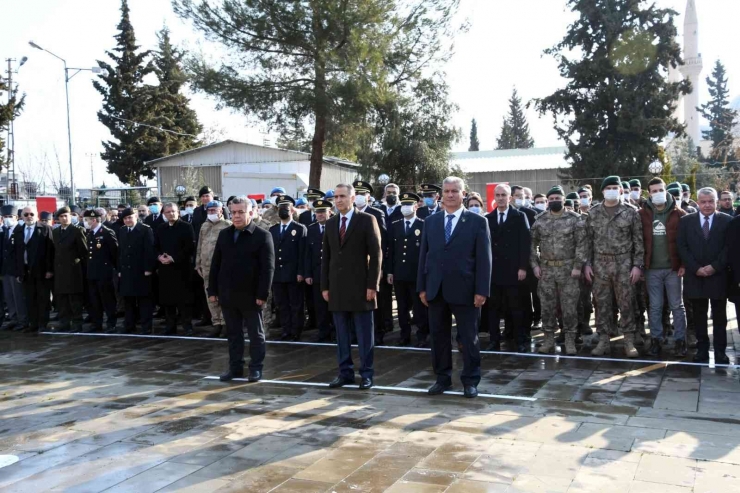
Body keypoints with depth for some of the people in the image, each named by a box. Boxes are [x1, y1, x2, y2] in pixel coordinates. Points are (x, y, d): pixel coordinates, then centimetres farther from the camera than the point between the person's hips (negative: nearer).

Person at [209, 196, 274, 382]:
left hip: (250, 296, -5)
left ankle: (256, 368, 17)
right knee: (233, 333, 12)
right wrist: (212, 290, 5)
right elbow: (215, 264, 11)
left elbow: (267, 268, -11)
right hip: (228, 295, 5)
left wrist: (262, 294, -16)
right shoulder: (224, 234, 9)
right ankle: (235, 367, 22)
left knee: (256, 334, 7)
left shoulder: (262, 236, -7)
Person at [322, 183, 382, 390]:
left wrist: (372, 285, -11)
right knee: (342, 335, 9)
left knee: (364, 335, 3)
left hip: (360, 287, -5)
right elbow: (326, 257, 14)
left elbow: (376, 254, -6)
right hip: (337, 288, 5)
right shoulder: (330, 223, 12)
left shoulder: (367, 220, -3)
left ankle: (366, 374, 12)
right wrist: (325, 286, 8)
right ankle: (345, 372, 18)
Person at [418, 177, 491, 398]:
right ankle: (442, 378, 22)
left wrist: (482, 290, -11)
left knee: (469, 338, 5)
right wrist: (422, 287, 4)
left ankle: (470, 381, 17)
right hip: (436, 289, 4)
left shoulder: (478, 222, -1)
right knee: (438, 336, 10)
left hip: (464, 289, -3)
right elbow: (424, 255, 10)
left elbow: (484, 258, -5)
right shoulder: (430, 221, 10)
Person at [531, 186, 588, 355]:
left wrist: (577, 266, -11)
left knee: (569, 306, 1)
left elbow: (582, 243, -5)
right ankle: (549, 340, 16)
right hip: (546, 269, 3)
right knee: (547, 306, 6)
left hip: (568, 269, -2)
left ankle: (570, 341, 10)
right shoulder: (540, 220, 6)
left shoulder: (574, 219, -2)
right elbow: (533, 244, 10)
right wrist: (535, 265, 1)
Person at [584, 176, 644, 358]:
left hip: (624, 264, -2)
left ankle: (629, 341, 9)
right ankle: (603, 340, 14)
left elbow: (638, 241, -1)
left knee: (626, 303, 1)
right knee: (601, 303, 5)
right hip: (600, 264, 2)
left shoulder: (631, 212, 0)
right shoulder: (593, 213, 6)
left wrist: (638, 265, -7)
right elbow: (588, 240, 8)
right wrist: (587, 264, 1)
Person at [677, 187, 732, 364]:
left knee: (719, 317, 5)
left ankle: (720, 352, 12)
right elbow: (682, 247, -1)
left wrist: (714, 267, -14)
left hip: (718, 277, -1)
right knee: (699, 317, 8)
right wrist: (696, 268, -10)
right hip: (695, 277, 1)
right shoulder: (686, 221, 4)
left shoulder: (727, 221, 1)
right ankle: (702, 349, 16)